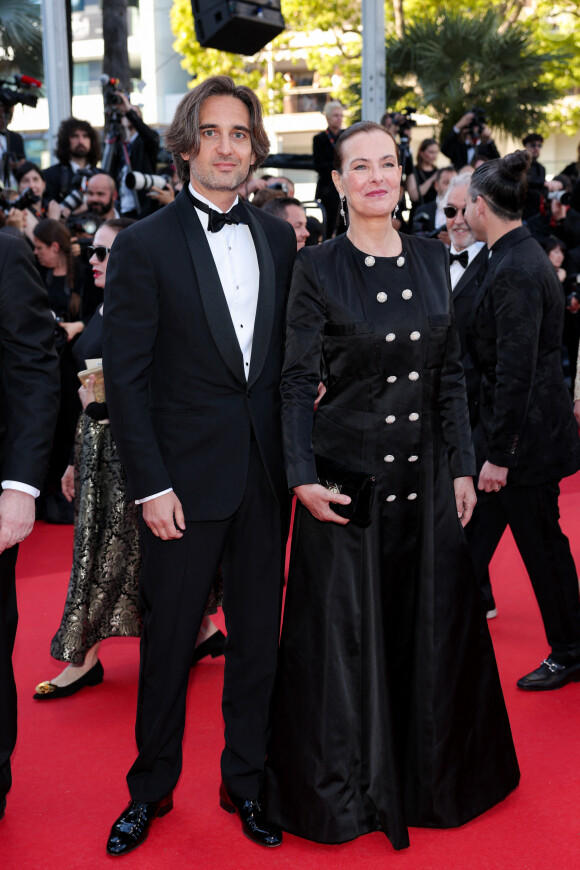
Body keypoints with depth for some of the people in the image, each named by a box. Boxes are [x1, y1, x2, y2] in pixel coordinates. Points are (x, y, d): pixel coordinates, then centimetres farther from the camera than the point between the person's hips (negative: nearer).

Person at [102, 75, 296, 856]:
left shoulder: (278, 237, 8)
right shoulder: (145, 245, -5)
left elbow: (287, 351, 13)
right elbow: (125, 376, -7)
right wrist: (151, 485, -12)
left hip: (265, 471, 4)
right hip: (185, 475, -4)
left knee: (259, 636, 13)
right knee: (168, 639, 9)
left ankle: (246, 782, 31)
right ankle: (152, 789, 29)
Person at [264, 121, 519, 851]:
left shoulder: (431, 258, 6)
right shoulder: (318, 268, -6)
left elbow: (450, 373, 9)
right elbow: (297, 382, -7)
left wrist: (462, 466, 5)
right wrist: (304, 477, -16)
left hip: (425, 475, 4)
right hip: (349, 474, -4)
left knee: (432, 624, 13)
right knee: (345, 633, 6)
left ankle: (430, 777, 34)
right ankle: (343, 789, 26)